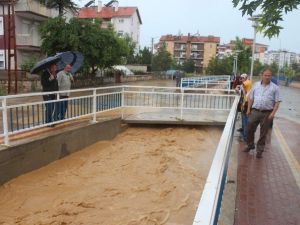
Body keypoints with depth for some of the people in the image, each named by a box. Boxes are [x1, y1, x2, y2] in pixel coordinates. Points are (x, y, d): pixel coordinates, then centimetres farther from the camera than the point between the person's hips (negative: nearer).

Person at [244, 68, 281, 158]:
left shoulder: (275, 88, -1)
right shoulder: (256, 85, 7)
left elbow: (277, 102, -4)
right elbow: (251, 98, 11)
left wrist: (273, 113, -13)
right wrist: (249, 109, 6)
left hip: (267, 113, -2)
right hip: (255, 111, 2)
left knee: (263, 133, 6)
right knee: (250, 129, 9)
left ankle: (260, 150, 19)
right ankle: (250, 145, 30)